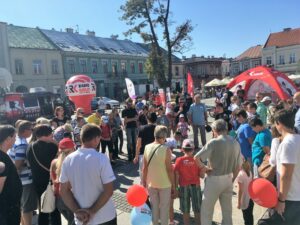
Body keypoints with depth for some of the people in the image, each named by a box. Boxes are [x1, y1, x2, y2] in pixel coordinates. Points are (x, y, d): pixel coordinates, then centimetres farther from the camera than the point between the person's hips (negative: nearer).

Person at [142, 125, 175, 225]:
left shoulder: (147, 147, -7)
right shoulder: (166, 149, -18)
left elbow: (145, 168, -1)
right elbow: (169, 169, -16)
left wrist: (144, 182, 10)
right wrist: (173, 184, -4)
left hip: (151, 183, 4)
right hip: (165, 184, -3)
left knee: (154, 207, 19)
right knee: (164, 207, 13)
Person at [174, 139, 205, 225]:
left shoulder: (179, 160, -8)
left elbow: (176, 176, -8)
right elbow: (202, 175, -5)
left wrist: (176, 188, -1)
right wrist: (204, 167, 6)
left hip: (183, 187, 0)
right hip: (195, 187, 0)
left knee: (185, 212, 12)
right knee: (197, 211, 14)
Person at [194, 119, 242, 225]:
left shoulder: (214, 142, -17)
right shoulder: (235, 143, 1)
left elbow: (197, 158, -24)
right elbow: (238, 166, 6)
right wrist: (232, 179, 16)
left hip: (214, 179, -6)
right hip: (228, 179, 6)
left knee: (206, 210, 10)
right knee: (227, 210, 19)